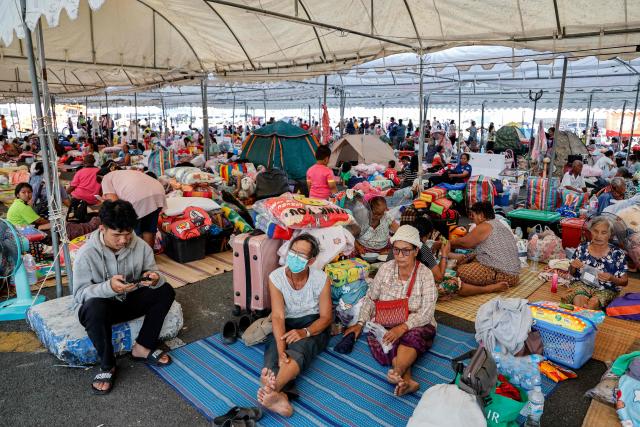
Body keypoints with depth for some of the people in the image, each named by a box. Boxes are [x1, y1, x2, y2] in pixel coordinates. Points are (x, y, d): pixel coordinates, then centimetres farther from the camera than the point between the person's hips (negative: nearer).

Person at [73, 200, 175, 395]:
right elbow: (80, 293, -21)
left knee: (165, 290, -16)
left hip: (129, 301, 4)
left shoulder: (140, 246, -12)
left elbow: (152, 272, -6)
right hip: (98, 307, -4)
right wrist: (109, 287, -40)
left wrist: (155, 278, -32)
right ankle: (107, 366, -16)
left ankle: (142, 347, -5)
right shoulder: (86, 254, -21)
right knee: (95, 307, -38)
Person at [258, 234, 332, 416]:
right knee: (273, 350, -30)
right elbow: (278, 316, -20)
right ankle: (281, 396, -55)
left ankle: (273, 388, -62)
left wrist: (304, 332, -30)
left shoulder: (321, 279, -13)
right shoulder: (275, 277, -12)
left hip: (313, 325, -2)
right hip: (286, 325, 2)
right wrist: (281, 349, -37)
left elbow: (326, 317, -10)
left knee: (299, 347, -35)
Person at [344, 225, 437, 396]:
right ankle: (407, 380, -42)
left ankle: (397, 372, -57)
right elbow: (370, 298, 8)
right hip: (385, 323, 3)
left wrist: (403, 327, -27)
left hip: (415, 326, -3)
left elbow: (426, 312, -13)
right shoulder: (385, 269, 2)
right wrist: (360, 323, -3)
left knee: (412, 337, -37)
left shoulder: (425, 274, -7)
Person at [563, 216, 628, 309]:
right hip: (581, 284, 1)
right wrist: (573, 266, -10)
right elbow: (572, 273, 13)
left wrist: (611, 278, -17)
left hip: (606, 290, 0)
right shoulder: (582, 248, 3)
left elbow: (624, 282, 4)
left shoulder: (618, 254, -2)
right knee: (579, 300, -33)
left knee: (594, 302, -33)